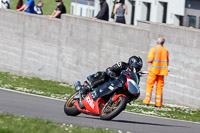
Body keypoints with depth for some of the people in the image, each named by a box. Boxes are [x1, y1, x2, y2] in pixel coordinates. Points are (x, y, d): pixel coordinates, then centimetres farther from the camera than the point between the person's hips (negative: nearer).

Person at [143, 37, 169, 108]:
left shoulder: (154, 49, -8)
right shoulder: (165, 51, 5)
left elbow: (149, 60, -12)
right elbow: (167, 62, 9)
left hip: (154, 70, -4)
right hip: (162, 71, 4)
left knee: (149, 86, 0)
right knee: (159, 87, 7)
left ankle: (146, 102, -7)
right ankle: (158, 104, 5)